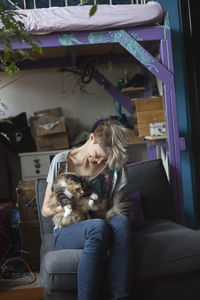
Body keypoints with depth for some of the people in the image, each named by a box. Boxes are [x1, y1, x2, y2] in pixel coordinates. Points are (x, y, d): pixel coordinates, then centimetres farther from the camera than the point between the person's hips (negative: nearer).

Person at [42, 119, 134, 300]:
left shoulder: (114, 166, 7)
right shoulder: (62, 161, 2)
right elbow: (45, 210, 7)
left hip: (100, 228, 2)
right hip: (66, 233, -2)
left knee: (121, 221, -35)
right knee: (98, 226, -37)